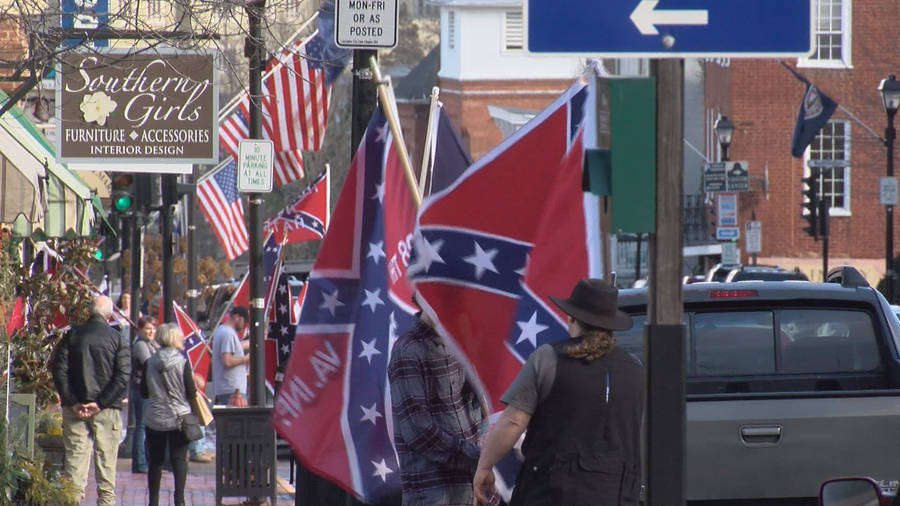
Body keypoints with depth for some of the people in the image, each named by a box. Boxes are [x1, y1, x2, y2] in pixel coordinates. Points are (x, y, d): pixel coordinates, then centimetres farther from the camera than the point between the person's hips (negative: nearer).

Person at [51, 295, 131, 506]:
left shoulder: (72, 336, 4)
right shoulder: (117, 339, -2)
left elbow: (58, 370, -2)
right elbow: (123, 377, -9)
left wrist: (72, 402, -5)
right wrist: (100, 403, -10)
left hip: (75, 408, 2)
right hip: (106, 410, -2)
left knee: (75, 457, 3)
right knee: (106, 457, 5)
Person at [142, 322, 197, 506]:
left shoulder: (150, 363, -3)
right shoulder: (182, 362, -11)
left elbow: (144, 393, 3)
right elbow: (191, 393, -9)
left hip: (154, 419, 2)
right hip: (179, 418, -2)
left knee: (155, 460, 10)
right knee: (179, 459, 2)